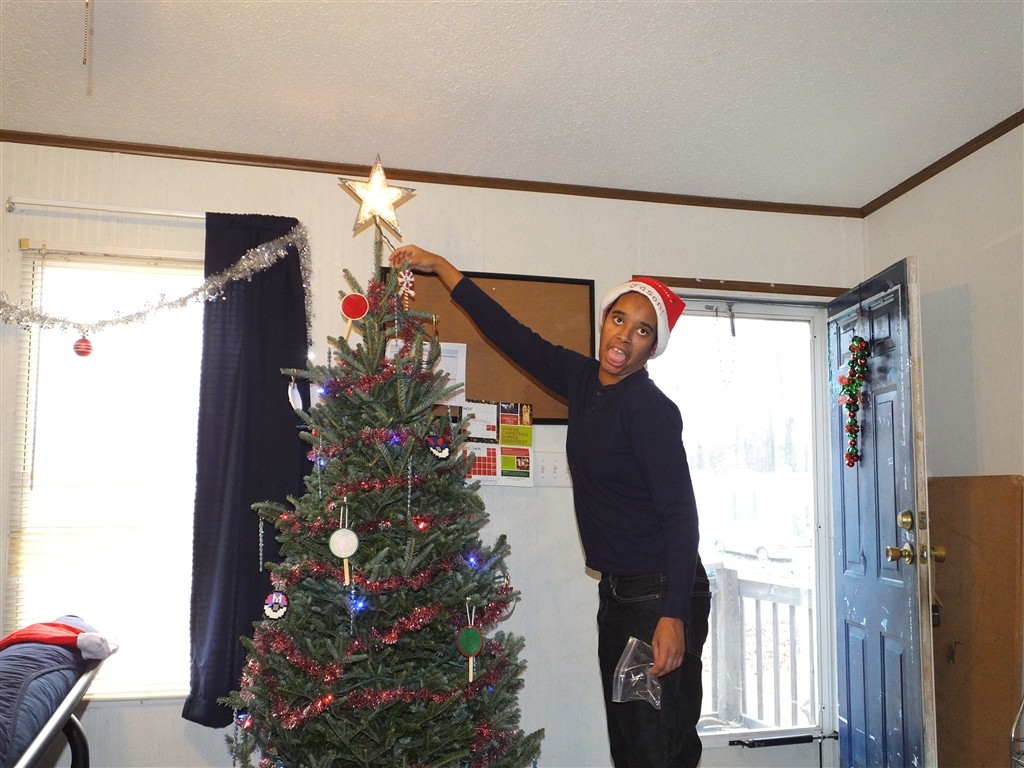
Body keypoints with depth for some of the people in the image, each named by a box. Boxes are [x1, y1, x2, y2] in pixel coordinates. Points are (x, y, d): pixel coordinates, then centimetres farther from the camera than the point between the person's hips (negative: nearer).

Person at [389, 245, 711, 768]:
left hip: (662, 598, -8)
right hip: (616, 591, 8)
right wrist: (438, 266, 19)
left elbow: (680, 513, -19)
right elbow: (513, 335, 14)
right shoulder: (582, 380, 6)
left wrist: (674, 616, -27)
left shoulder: (651, 410, -15)